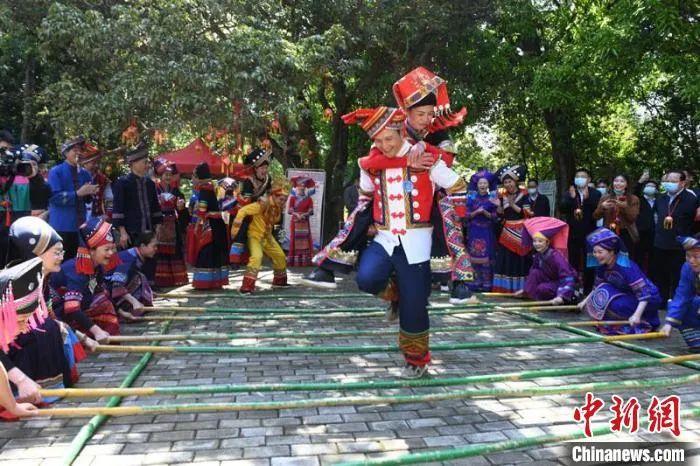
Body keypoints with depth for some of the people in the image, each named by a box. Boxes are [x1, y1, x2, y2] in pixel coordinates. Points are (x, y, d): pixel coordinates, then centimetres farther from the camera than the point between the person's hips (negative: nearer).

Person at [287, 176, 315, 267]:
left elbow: (310, 211, 1)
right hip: (295, 221, -1)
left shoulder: (309, 199, 8)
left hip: (305, 222, 2)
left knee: (305, 239, -2)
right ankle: (294, 260, -2)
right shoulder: (292, 198, 4)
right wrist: (297, 214, -19)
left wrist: (304, 214, -17)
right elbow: (289, 210, -4)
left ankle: (306, 260, -1)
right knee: (295, 239, -4)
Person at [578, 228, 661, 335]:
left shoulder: (626, 267, -29)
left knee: (617, 305, -33)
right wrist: (586, 300, 7)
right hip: (628, 297, 8)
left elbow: (644, 293, -32)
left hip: (648, 300, -8)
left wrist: (637, 315, -42)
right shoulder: (602, 266, -6)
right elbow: (598, 287, 13)